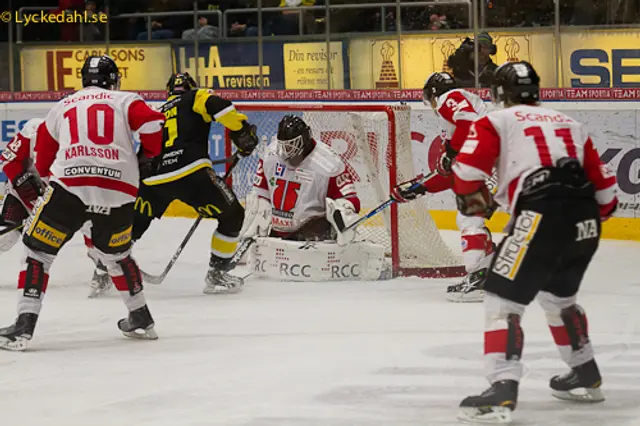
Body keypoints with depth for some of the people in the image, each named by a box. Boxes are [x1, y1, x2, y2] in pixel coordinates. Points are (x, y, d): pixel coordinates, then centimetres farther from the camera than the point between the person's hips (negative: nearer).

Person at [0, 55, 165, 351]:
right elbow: (153, 125, -2)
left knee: (38, 251, 7)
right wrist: (150, 156, 17)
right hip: (119, 191, 2)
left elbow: (43, 160, 27)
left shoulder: (61, 107, 21)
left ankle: (25, 324, -5)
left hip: (70, 187, -1)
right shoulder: (125, 101, 16)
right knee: (116, 254, 25)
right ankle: (141, 320, 31)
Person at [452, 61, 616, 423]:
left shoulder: (497, 122, 9)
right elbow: (604, 184, 22)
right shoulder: (571, 124, 25)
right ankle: (586, 377, 38)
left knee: (503, 300, -3)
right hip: (585, 222, 6)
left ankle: (503, 391, -18)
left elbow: (466, 171, -1)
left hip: (542, 218, -6)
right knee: (558, 295, 30)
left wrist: (476, 201, 20)